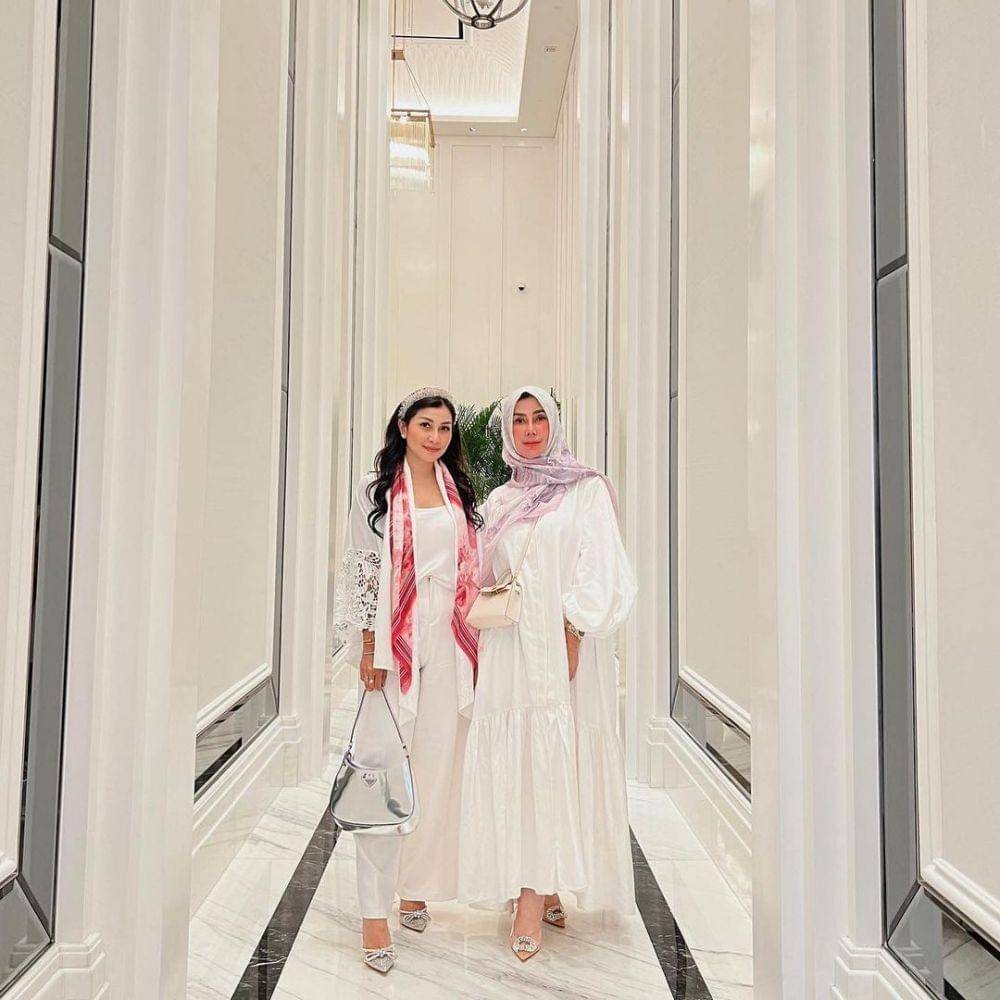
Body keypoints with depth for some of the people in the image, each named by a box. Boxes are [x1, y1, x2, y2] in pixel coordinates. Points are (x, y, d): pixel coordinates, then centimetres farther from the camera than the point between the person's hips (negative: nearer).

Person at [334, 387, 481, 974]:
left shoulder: (458, 492, 13)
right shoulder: (377, 491, 1)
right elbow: (363, 570, -3)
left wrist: (473, 641, 11)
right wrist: (370, 649, -9)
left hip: (450, 644, 4)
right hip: (396, 642, -4)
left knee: (438, 766, 8)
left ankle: (414, 886, 25)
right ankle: (376, 912, 4)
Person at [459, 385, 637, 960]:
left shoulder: (587, 490, 3)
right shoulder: (499, 501, 17)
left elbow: (599, 567, -6)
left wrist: (574, 632, -15)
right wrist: (488, 612, 8)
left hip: (562, 642, -4)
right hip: (509, 646, 4)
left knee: (554, 758, -6)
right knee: (512, 760, 2)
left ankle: (533, 899, 0)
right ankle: (545, 891, 15)